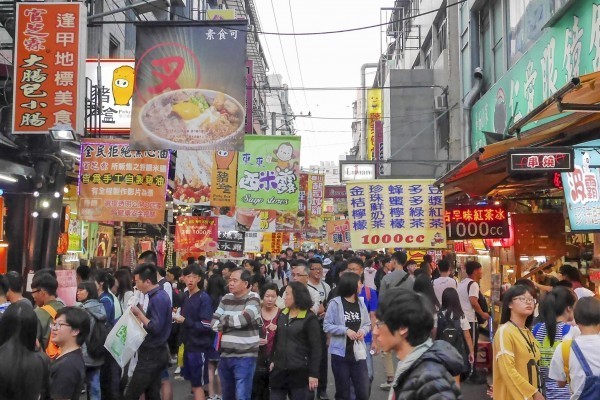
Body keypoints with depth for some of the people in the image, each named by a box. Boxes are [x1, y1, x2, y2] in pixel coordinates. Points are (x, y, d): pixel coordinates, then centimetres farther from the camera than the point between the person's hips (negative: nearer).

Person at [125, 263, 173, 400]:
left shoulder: (157, 298, -19)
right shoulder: (160, 295, 11)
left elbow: (156, 328, -24)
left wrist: (139, 313, -17)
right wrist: (140, 313, 3)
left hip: (151, 354, -10)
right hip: (156, 352, 10)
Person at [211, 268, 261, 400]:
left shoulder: (253, 298, -8)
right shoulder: (226, 299, 10)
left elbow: (243, 320, -23)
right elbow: (214, 323, 5)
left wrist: (223, 319, -6)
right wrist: (234, 321, -11)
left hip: (245, 357, -6)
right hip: (225, 355, 6)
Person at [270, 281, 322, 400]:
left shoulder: (309, 318, -10)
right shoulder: (282, 315, 9)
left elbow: (315, 348, -11)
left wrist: (313, 374, -14)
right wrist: (273, 360, 9)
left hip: (299, 372, -5)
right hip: (280, 370, 6)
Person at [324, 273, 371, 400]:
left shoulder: (361, 303, 5)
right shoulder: (335, 303, -10)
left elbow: (367, 324, 13)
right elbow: (326, 326, -10)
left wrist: (363, 330, -9)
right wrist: (345, 330, -20)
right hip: (341, 353, -4)